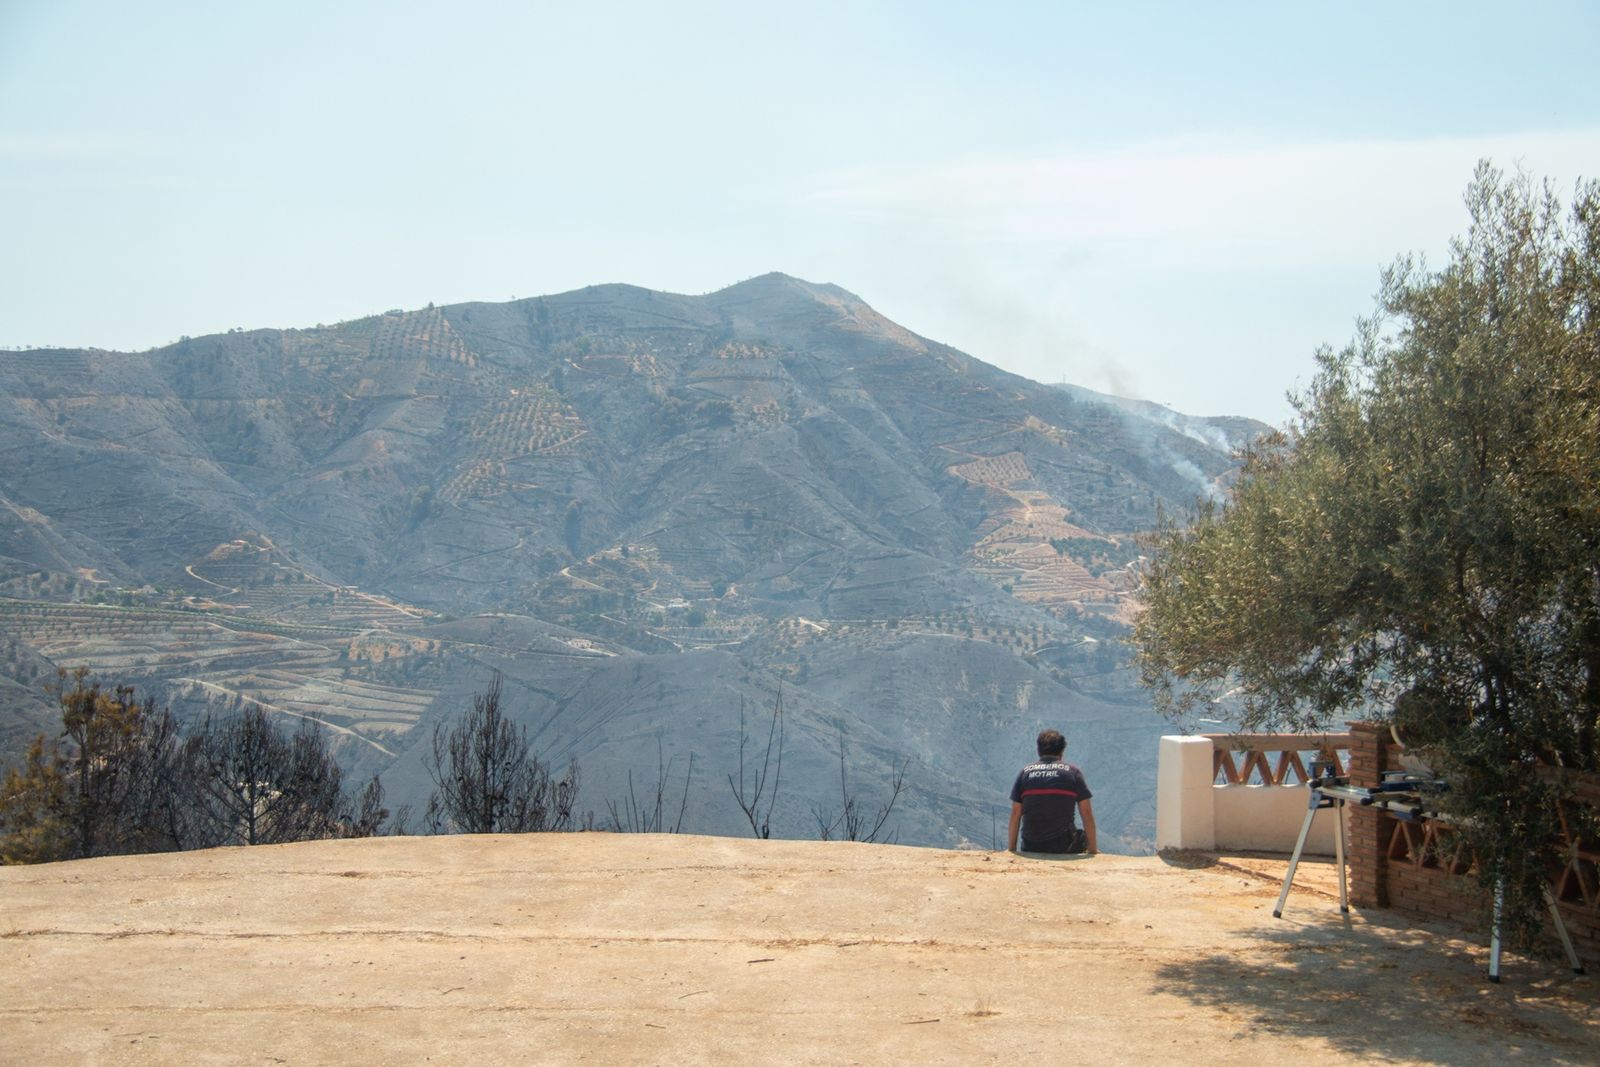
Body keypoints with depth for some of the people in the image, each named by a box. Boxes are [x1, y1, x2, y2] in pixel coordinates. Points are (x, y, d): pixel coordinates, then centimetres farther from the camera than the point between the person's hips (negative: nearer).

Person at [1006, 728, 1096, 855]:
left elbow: (1015, 815, 4)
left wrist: (1011, 849, 11)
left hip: (1031, 849, 2)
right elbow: (1087, 814, 0)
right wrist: (1092, 850, 6)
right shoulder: (1072, 772, 2)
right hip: (1065, 847, -2)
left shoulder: (1024, 772, 6)